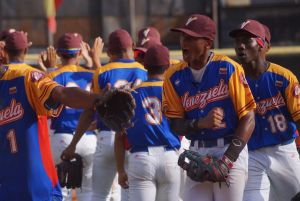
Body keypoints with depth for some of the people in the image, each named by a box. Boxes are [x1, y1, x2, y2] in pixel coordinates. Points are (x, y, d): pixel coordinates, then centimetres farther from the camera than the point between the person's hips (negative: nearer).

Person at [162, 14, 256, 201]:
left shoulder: (228, 69, -8)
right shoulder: (175, 76, 5)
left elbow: (248, 118, -9)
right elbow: (175, 125, 5)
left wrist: (227, 159, -17)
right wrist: (201, 124, -17)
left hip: (230, 150, -4)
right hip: (197, 153, 4)